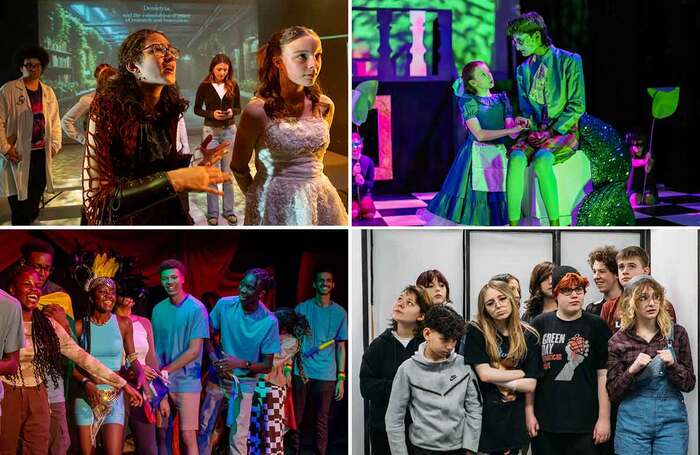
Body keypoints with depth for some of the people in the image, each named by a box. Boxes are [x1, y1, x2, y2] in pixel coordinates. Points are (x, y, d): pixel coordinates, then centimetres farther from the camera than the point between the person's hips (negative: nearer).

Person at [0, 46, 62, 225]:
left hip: (42, 154, 5)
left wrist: (55, 144, 6)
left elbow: (55, 120, 17)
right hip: (18, 156, -5)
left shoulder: (48, 92, 13)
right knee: (19, 205, -5)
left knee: (35, 201, 10)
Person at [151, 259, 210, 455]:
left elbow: (194, 351, -11)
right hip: (162, 382, 4)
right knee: (161, 434, 6)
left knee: (187, 437, -5)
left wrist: (166, 371, -15)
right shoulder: (158, 309, 7)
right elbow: (155, 348, 9)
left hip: (187, 381, -4)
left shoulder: (196, 309, -8)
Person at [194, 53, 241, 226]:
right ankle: (212, 213, 6)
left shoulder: (233, 85, 0)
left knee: (228, 172, 6)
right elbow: (197, 109, 1)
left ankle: (229, 210, 14)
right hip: (211, 131, -2)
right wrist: (212, 114, -16)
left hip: (229, 131, 2)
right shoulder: (204, 86, -5)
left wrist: (232, 112, -15)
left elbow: (238, 108, 8)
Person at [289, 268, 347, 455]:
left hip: (326, 376, 0)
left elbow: (341, 347, 8)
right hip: (301, 372, 0)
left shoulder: (340, 313, 6)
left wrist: (341, 378, 3)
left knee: (322, 421, 1)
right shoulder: (302, 308, 4)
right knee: (297, 418, 3)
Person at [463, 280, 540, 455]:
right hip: (483, 416, -3)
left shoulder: (528, 336, 2)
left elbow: (530, 384, -2)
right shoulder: (476, 331, -6)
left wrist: (496, 379, -11)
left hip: (514, 419, 3)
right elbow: (484, 374, -13)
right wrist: (521, 373, -4)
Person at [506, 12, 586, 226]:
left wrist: (552, 131, -15)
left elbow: (577, 106, -6)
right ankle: (513, 227, -33)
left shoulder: (569, 61, -2)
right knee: (516, 157, -30)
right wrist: (525, 121, -3)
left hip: (563, 131, -4)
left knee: (541, 160, -36)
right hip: (535, 132, 4)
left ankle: (555, 227, -32)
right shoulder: (523, 70, 16)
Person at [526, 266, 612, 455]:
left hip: (585, 425, -2)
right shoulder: (540, 324, 5)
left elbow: (603, 375, -1)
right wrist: (529, 412, 4)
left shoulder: (596, 326, 1)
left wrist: (604, 418, -4)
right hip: (545, 424, 2)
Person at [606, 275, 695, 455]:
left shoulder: (677, 333, 4)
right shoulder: (618, 341, 1)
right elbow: (613, 393, 0)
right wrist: (632, 370, -17)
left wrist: (672, 365, -13)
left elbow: (689, 384, 5)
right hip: (632, 420, -1)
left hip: (671, 417, 1)